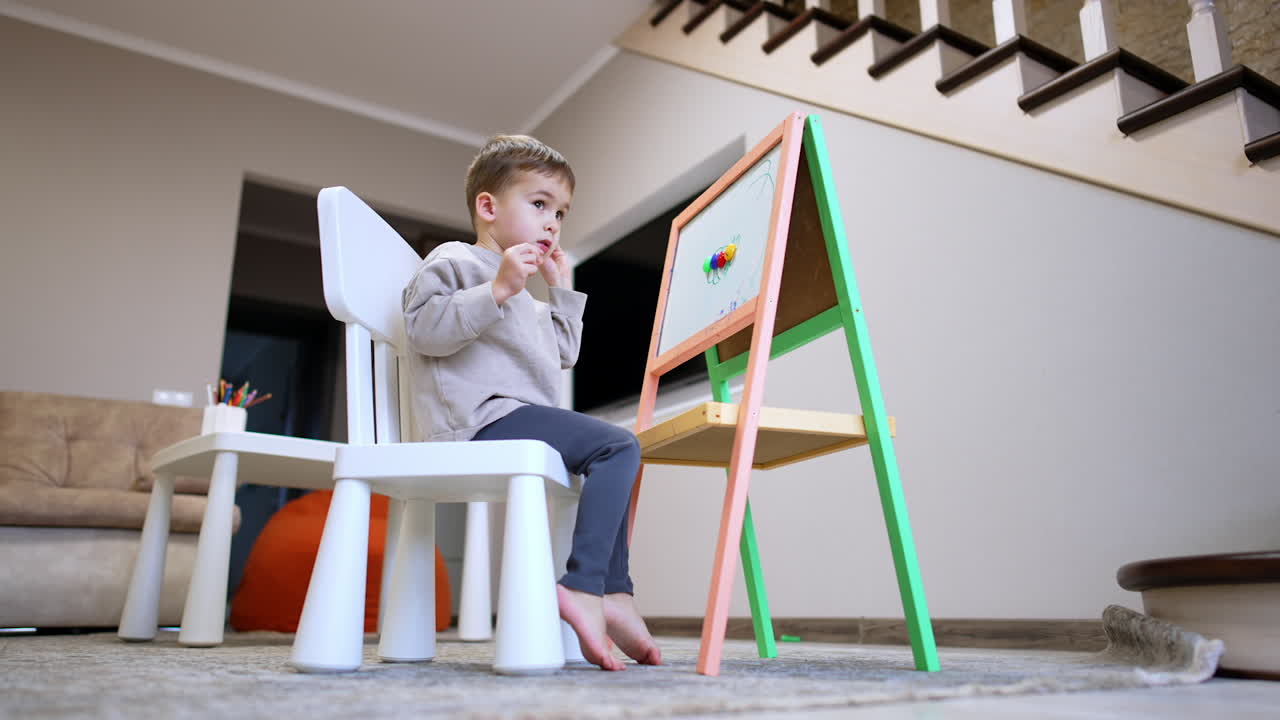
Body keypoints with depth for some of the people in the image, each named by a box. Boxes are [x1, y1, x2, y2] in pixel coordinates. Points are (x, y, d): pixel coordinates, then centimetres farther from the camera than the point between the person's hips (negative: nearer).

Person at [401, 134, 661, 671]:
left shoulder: (526, 299, 33)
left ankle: (614, 594, 10)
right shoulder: (453, 261, 4)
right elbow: (424, 330, -12)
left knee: (611, 461, 16)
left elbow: (562, 354, 32)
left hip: (518, 416, 10)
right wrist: (497, 290, -20)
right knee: (618, 445, -21)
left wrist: (560, 290, 25)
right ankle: (583, 587, -29)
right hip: (485, 415, -10)